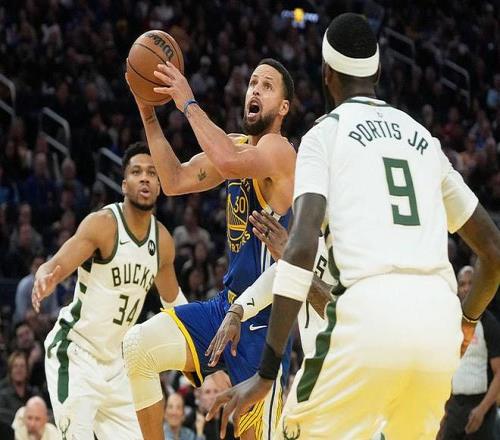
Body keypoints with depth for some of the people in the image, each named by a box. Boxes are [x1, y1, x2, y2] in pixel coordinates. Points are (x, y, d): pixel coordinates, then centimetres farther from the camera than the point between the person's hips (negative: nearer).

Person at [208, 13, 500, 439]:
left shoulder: (326, 133, 9)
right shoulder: (424, 139, 24)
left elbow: (302, 246, -6)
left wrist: (267, 371, -7)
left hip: (371, 310, -5)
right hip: (439, 314, 5)